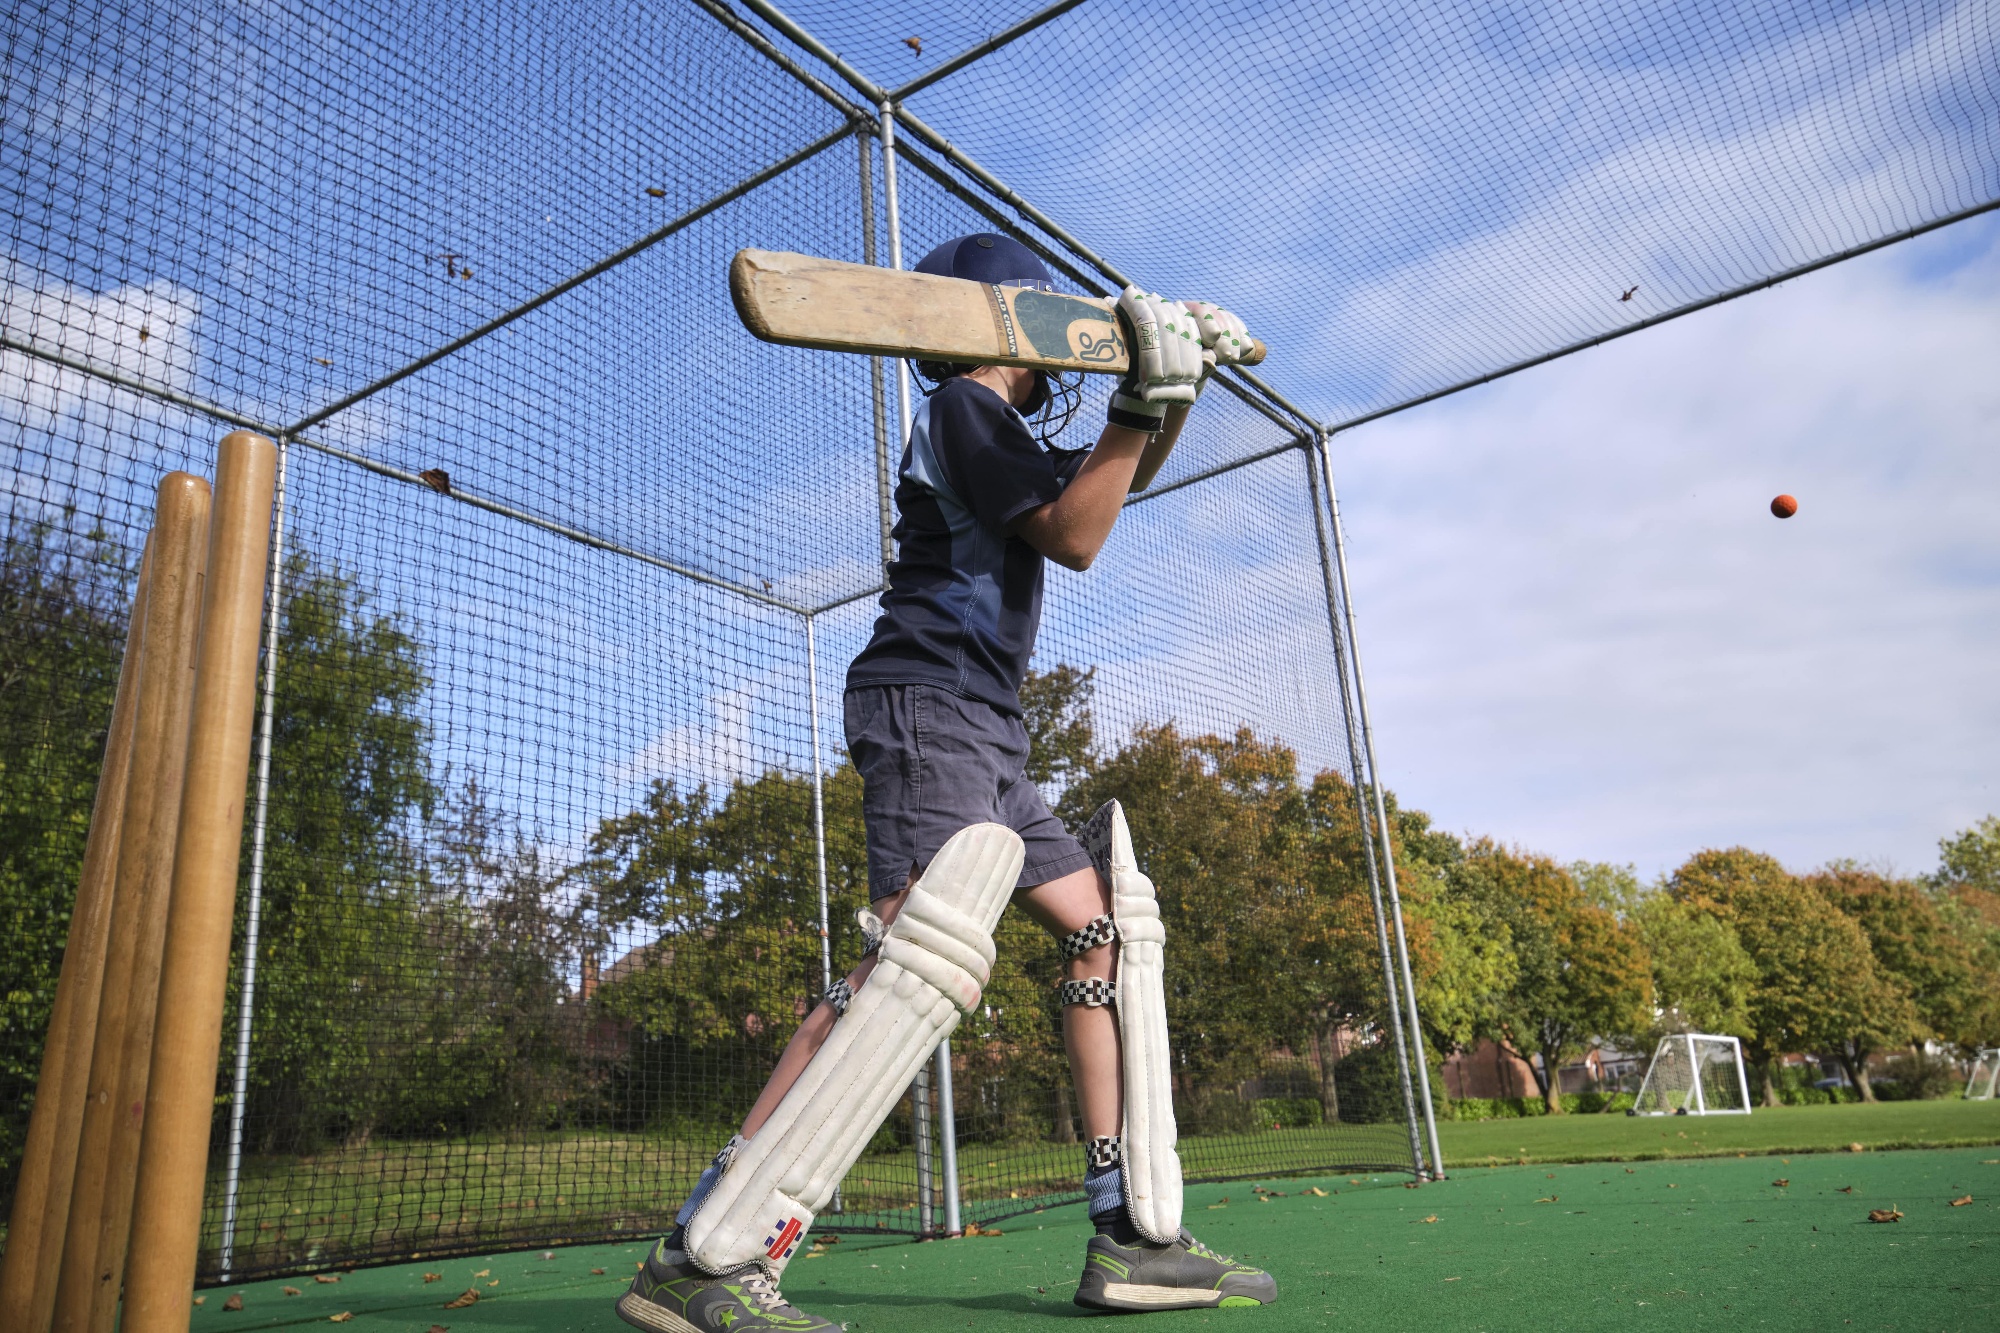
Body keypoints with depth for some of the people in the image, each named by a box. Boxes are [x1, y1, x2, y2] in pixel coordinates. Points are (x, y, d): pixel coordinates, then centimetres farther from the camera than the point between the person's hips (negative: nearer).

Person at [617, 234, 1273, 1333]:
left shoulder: (1007, 432, 27)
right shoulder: (962, 406, -1)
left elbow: (1120, 481, 39)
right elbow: (1073, 535, -11)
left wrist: (1177, 384, 23)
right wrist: (1145, 396, -9)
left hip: (983, 738, 11)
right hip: (927, 706, -11)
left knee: (1108, 926, 6)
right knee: (924, 954, -28)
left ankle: (1133, 1240, 7)